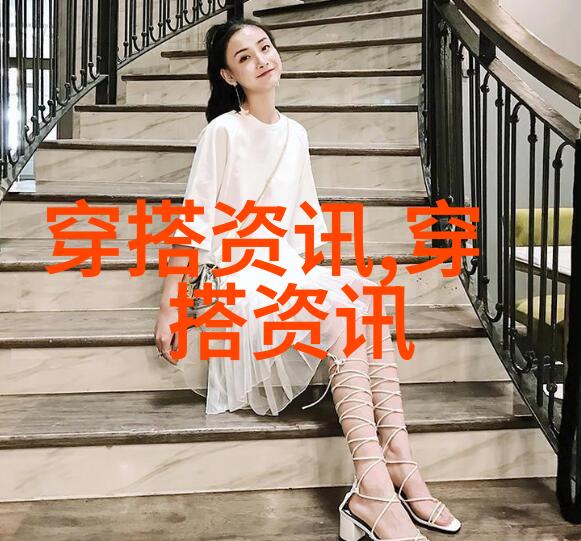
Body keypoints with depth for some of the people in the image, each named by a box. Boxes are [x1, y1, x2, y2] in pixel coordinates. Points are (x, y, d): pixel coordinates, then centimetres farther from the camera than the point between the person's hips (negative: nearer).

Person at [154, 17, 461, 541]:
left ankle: (397, 464, -31)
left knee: (366, 300, -25)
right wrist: (169, 308, -11)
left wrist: (343, 275, 5)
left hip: (288, 275, 6)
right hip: (237, 278, -6)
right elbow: (193, 223, -8)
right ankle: (374, 487, -35)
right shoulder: (223, 131, -6)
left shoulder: (295, 134, 14)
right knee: (342, 312, -31)